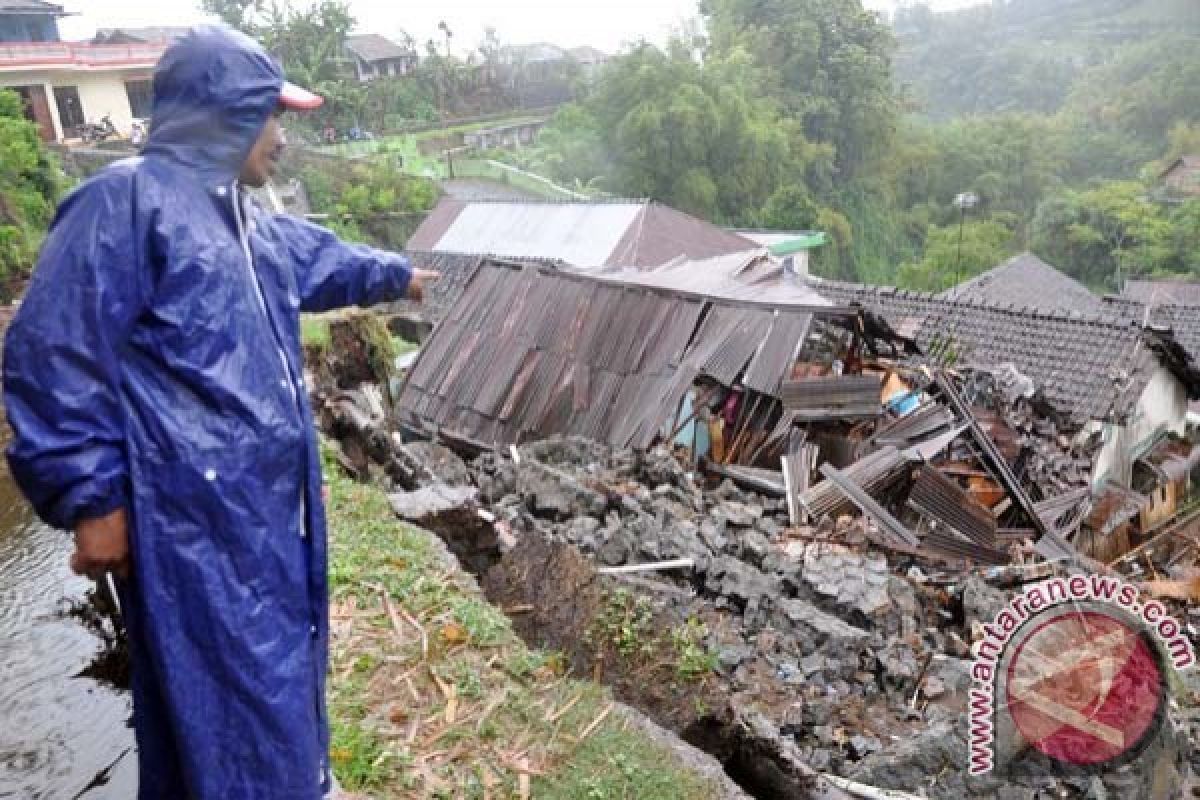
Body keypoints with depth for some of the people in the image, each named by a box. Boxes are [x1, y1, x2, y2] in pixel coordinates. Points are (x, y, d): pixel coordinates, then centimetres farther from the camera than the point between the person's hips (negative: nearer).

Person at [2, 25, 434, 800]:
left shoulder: (249, 220, 13)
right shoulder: (126, 201, -16)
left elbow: (324, 260, 34)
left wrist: (396, 274, 49)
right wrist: (91, 499, -17)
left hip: (274, 502, 9)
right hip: (196, 518, -9)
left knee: (280, 663, 24)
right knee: (226, 693, 3)